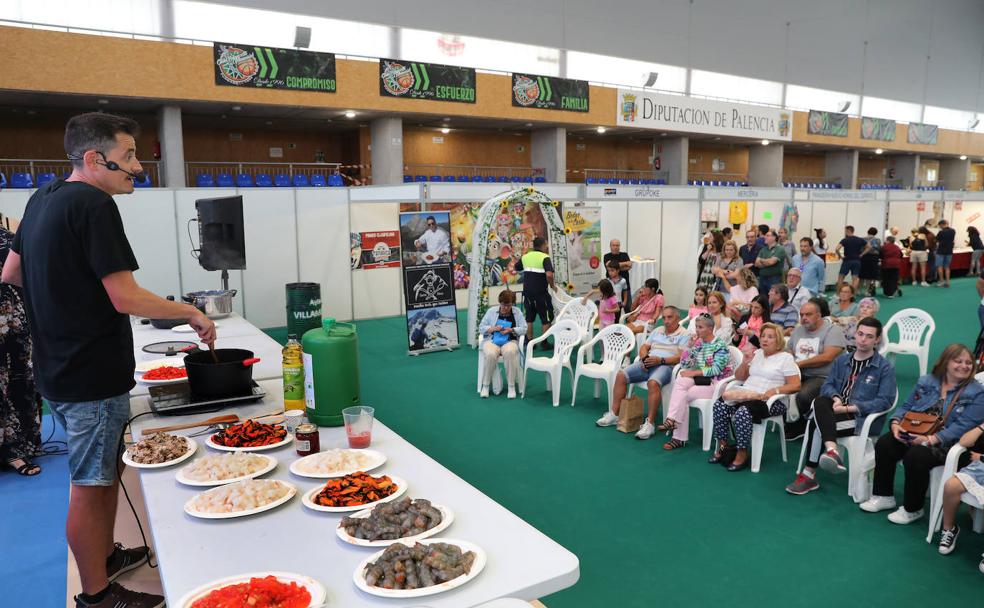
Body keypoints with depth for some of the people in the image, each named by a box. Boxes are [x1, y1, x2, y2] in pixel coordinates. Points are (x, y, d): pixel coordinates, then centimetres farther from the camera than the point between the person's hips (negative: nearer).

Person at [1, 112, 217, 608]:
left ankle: (107, 557, 38)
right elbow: (126, 298, -22)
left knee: (104, 472, 22)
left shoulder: (43, 199, 10)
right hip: (92, 376, -9)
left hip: (57, 367, 9)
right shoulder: (94, 205, -19)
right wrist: (192, 313, -11)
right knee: (89, 487, 3)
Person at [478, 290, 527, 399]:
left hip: (510, 341, 0)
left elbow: (524, 329, 4)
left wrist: (511, 330, -13)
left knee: (509, 352, -37)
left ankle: (511, 386, -26)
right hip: (492, 341, 0)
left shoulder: (517, 313, 10)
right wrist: (494, 328, -10)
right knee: (490, 354, -35)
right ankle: (485, 386, -18)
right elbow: (481, 328, 8)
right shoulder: (491, 311, 10)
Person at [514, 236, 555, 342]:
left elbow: (516, 268, 19)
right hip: (541, 293, -5)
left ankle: (529, 341, 16)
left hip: (527, 292, 6)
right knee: (546, 318, 8)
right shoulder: (545, 257, -13)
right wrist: (552, 286, -10)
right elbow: (549, 274, -26)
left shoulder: (525, 256, 6)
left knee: (529, 318, 13)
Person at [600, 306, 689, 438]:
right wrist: (644, 358, -4)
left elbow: (681, 357, -10)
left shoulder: (684, 335, 2)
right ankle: (614, 414, -7)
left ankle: (650, 423, -32)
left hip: (666, 365, -6)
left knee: (653, 383, -38)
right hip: (648, 363, 7)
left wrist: (661, 360, -20)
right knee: (621, 376, -12)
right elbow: (644, 347, 19)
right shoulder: (657, 330, 23)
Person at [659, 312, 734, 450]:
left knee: (682, 396, -25)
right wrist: (690, 345, -7)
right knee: (681, 378, -27)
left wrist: (693, 373, -19)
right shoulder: (698, 343, 11)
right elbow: (684, 364, 4)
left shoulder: (720, 345, -7)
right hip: (700, 380, 5)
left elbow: (716, 370, -17)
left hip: (716, 383, -5)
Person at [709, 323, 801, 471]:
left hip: (772, 402, -5)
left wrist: (775, 390, -19)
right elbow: (739, 377, 19)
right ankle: (722, 445, -11)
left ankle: (742, 454, -20)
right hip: (745, 395, 5)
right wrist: (745, 362, 1)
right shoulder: (756, 353, 20)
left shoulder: (786, 358, 4)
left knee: (743, 411, -35)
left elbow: (795, 385, -4)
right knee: (720, 405, -24)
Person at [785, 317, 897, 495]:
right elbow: (827, 385, 13)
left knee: (816, 424, -28)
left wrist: (848, 408, -15)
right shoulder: (842, 360, 17)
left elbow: (885, 401, -9)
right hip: (838, 410, 5)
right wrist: (836, 398, -11)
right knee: (820, 402, -31)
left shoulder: (885, 367, 0)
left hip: (863, 418, -4)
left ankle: (809, 475, -22)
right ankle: (832, 451, -39)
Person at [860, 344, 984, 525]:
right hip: (914, 434, 5)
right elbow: (906, 407, 13)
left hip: (947, 444, -5)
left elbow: (962, 426, -15)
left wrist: (930, 440, -25)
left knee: (915, 456, -31)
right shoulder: (927, 381, 11)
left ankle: (912, 509, -9)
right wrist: (895, 423, -9)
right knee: (884, 444, -18)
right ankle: (883, 496, -2)